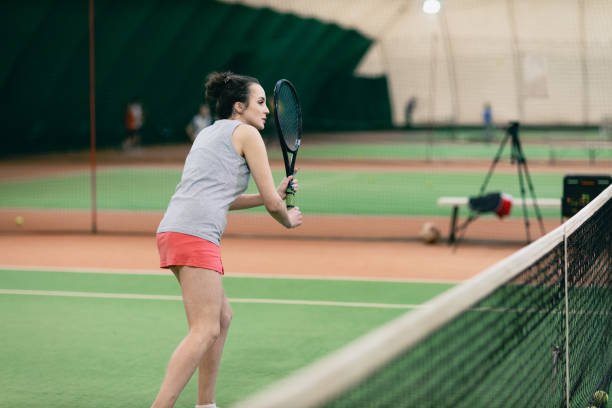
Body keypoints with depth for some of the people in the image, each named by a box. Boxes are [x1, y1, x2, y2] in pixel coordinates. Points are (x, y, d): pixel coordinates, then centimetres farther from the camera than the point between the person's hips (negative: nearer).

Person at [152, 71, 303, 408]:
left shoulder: (211, 133, 27)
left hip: (173, 230, 9)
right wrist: (288, 219, 24)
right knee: (205, 330, -12)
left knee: (222, 318, 19)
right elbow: (272, 203, 2)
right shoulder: (246, 134, 3)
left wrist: (274, 195, 29)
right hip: (195, 233, -9)